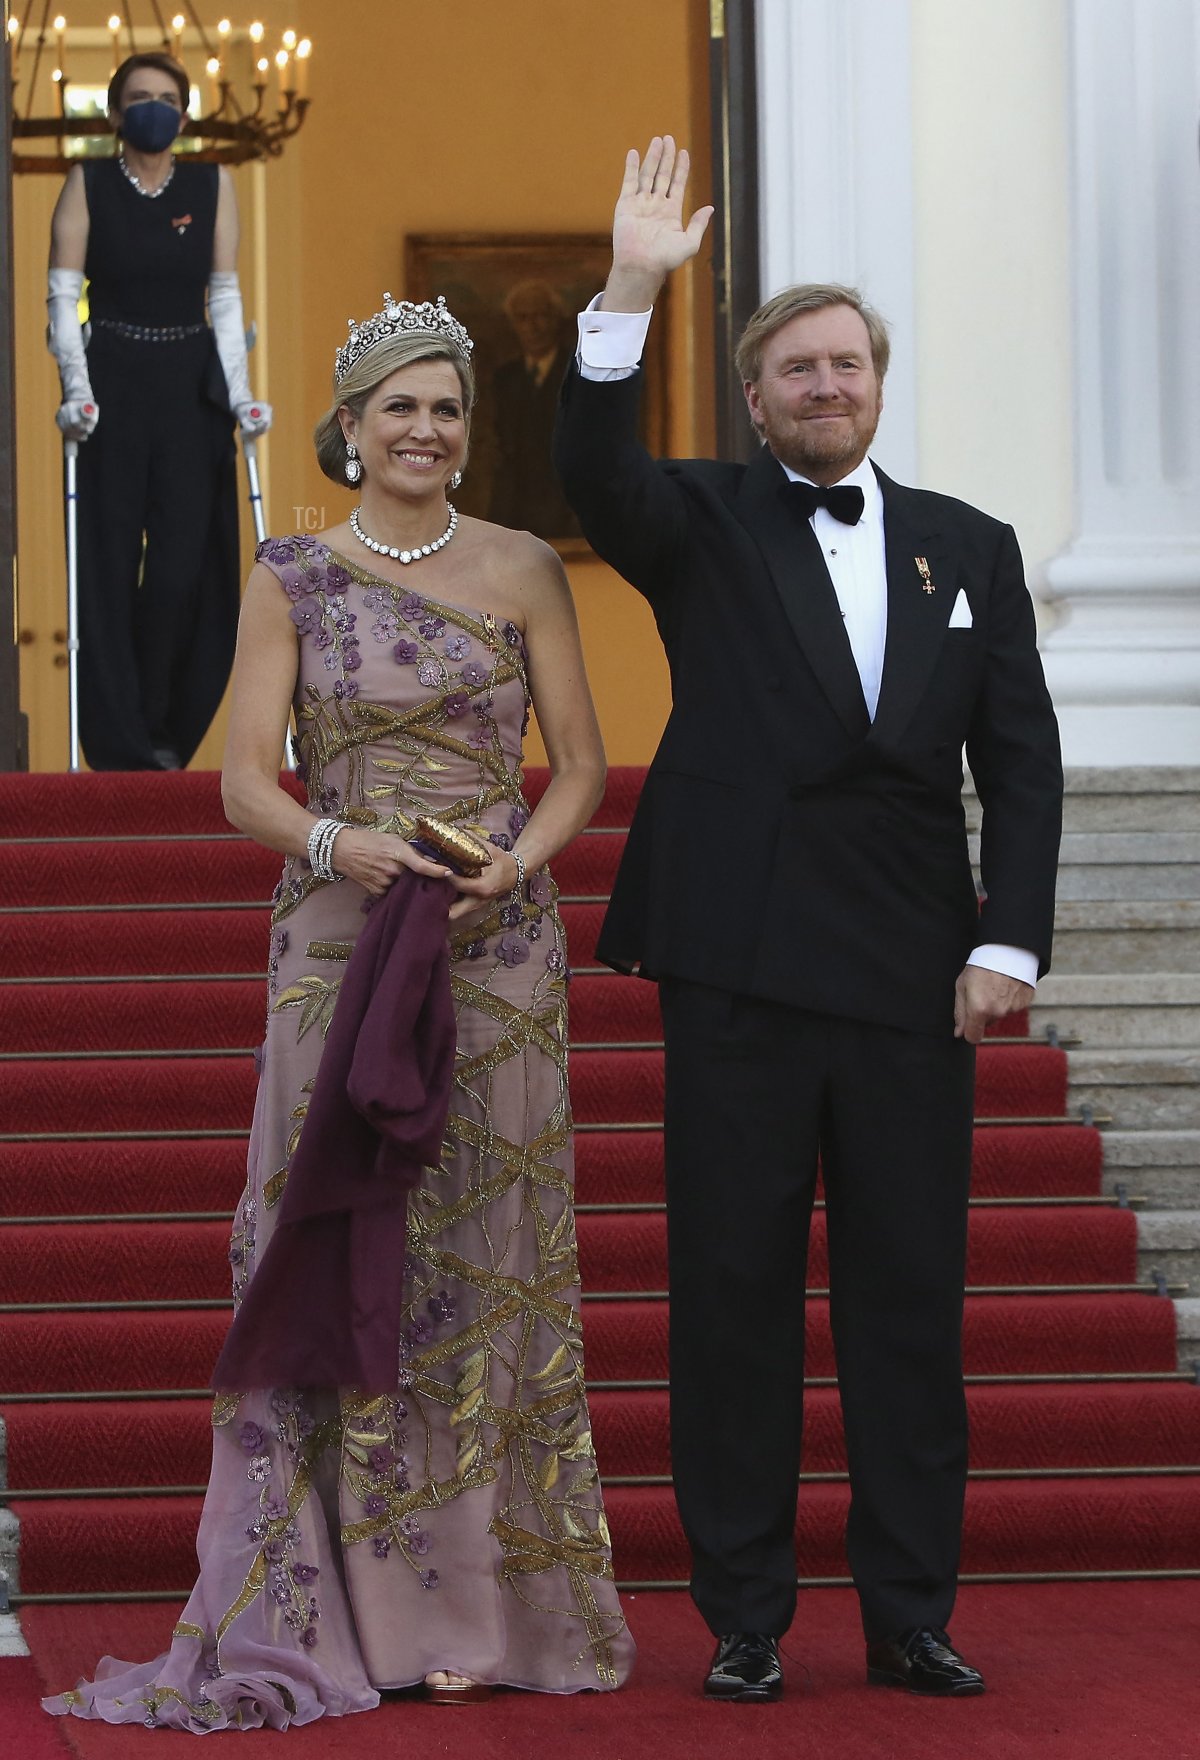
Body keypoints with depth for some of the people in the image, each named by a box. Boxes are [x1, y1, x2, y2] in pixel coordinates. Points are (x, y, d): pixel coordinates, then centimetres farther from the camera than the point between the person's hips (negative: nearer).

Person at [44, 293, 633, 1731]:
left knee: (481, 1257, 2)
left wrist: (512, 863, -12)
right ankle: (345, 1608, 1)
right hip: (339, 943, 0)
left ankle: (478, 1604, 7)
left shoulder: (521, 571, 5)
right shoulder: (291, 579, 4)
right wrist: (340, 841, -20)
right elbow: (246, 779, -1)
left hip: (498, 947, 0)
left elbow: (582, 763, 6)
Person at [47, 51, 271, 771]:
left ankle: (161, 730, 11)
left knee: (188, 562, -4)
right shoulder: (88, 185, 2)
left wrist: (239, 390, -5)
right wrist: (76, 384, -16)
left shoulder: (213, 186, 7)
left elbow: (225, 298, 5)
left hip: (191, 386, 2)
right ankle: (119, 741, 2)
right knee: (111, 561, -3)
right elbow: (64, 293, -4)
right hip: (112, 383, -1)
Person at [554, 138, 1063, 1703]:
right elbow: (596, 474, -16)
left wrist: (1008, 942, -2)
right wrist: (631, 293, -27)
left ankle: (912, 1617, 11)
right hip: (741, 963, -2)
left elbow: (1020, 756, 9)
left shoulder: (970, 548, 13)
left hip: (913, 977, 2)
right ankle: (744, 1619, 8)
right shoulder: (706, 524, 7)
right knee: (734, 1294, 1)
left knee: (910, 1297, 4)